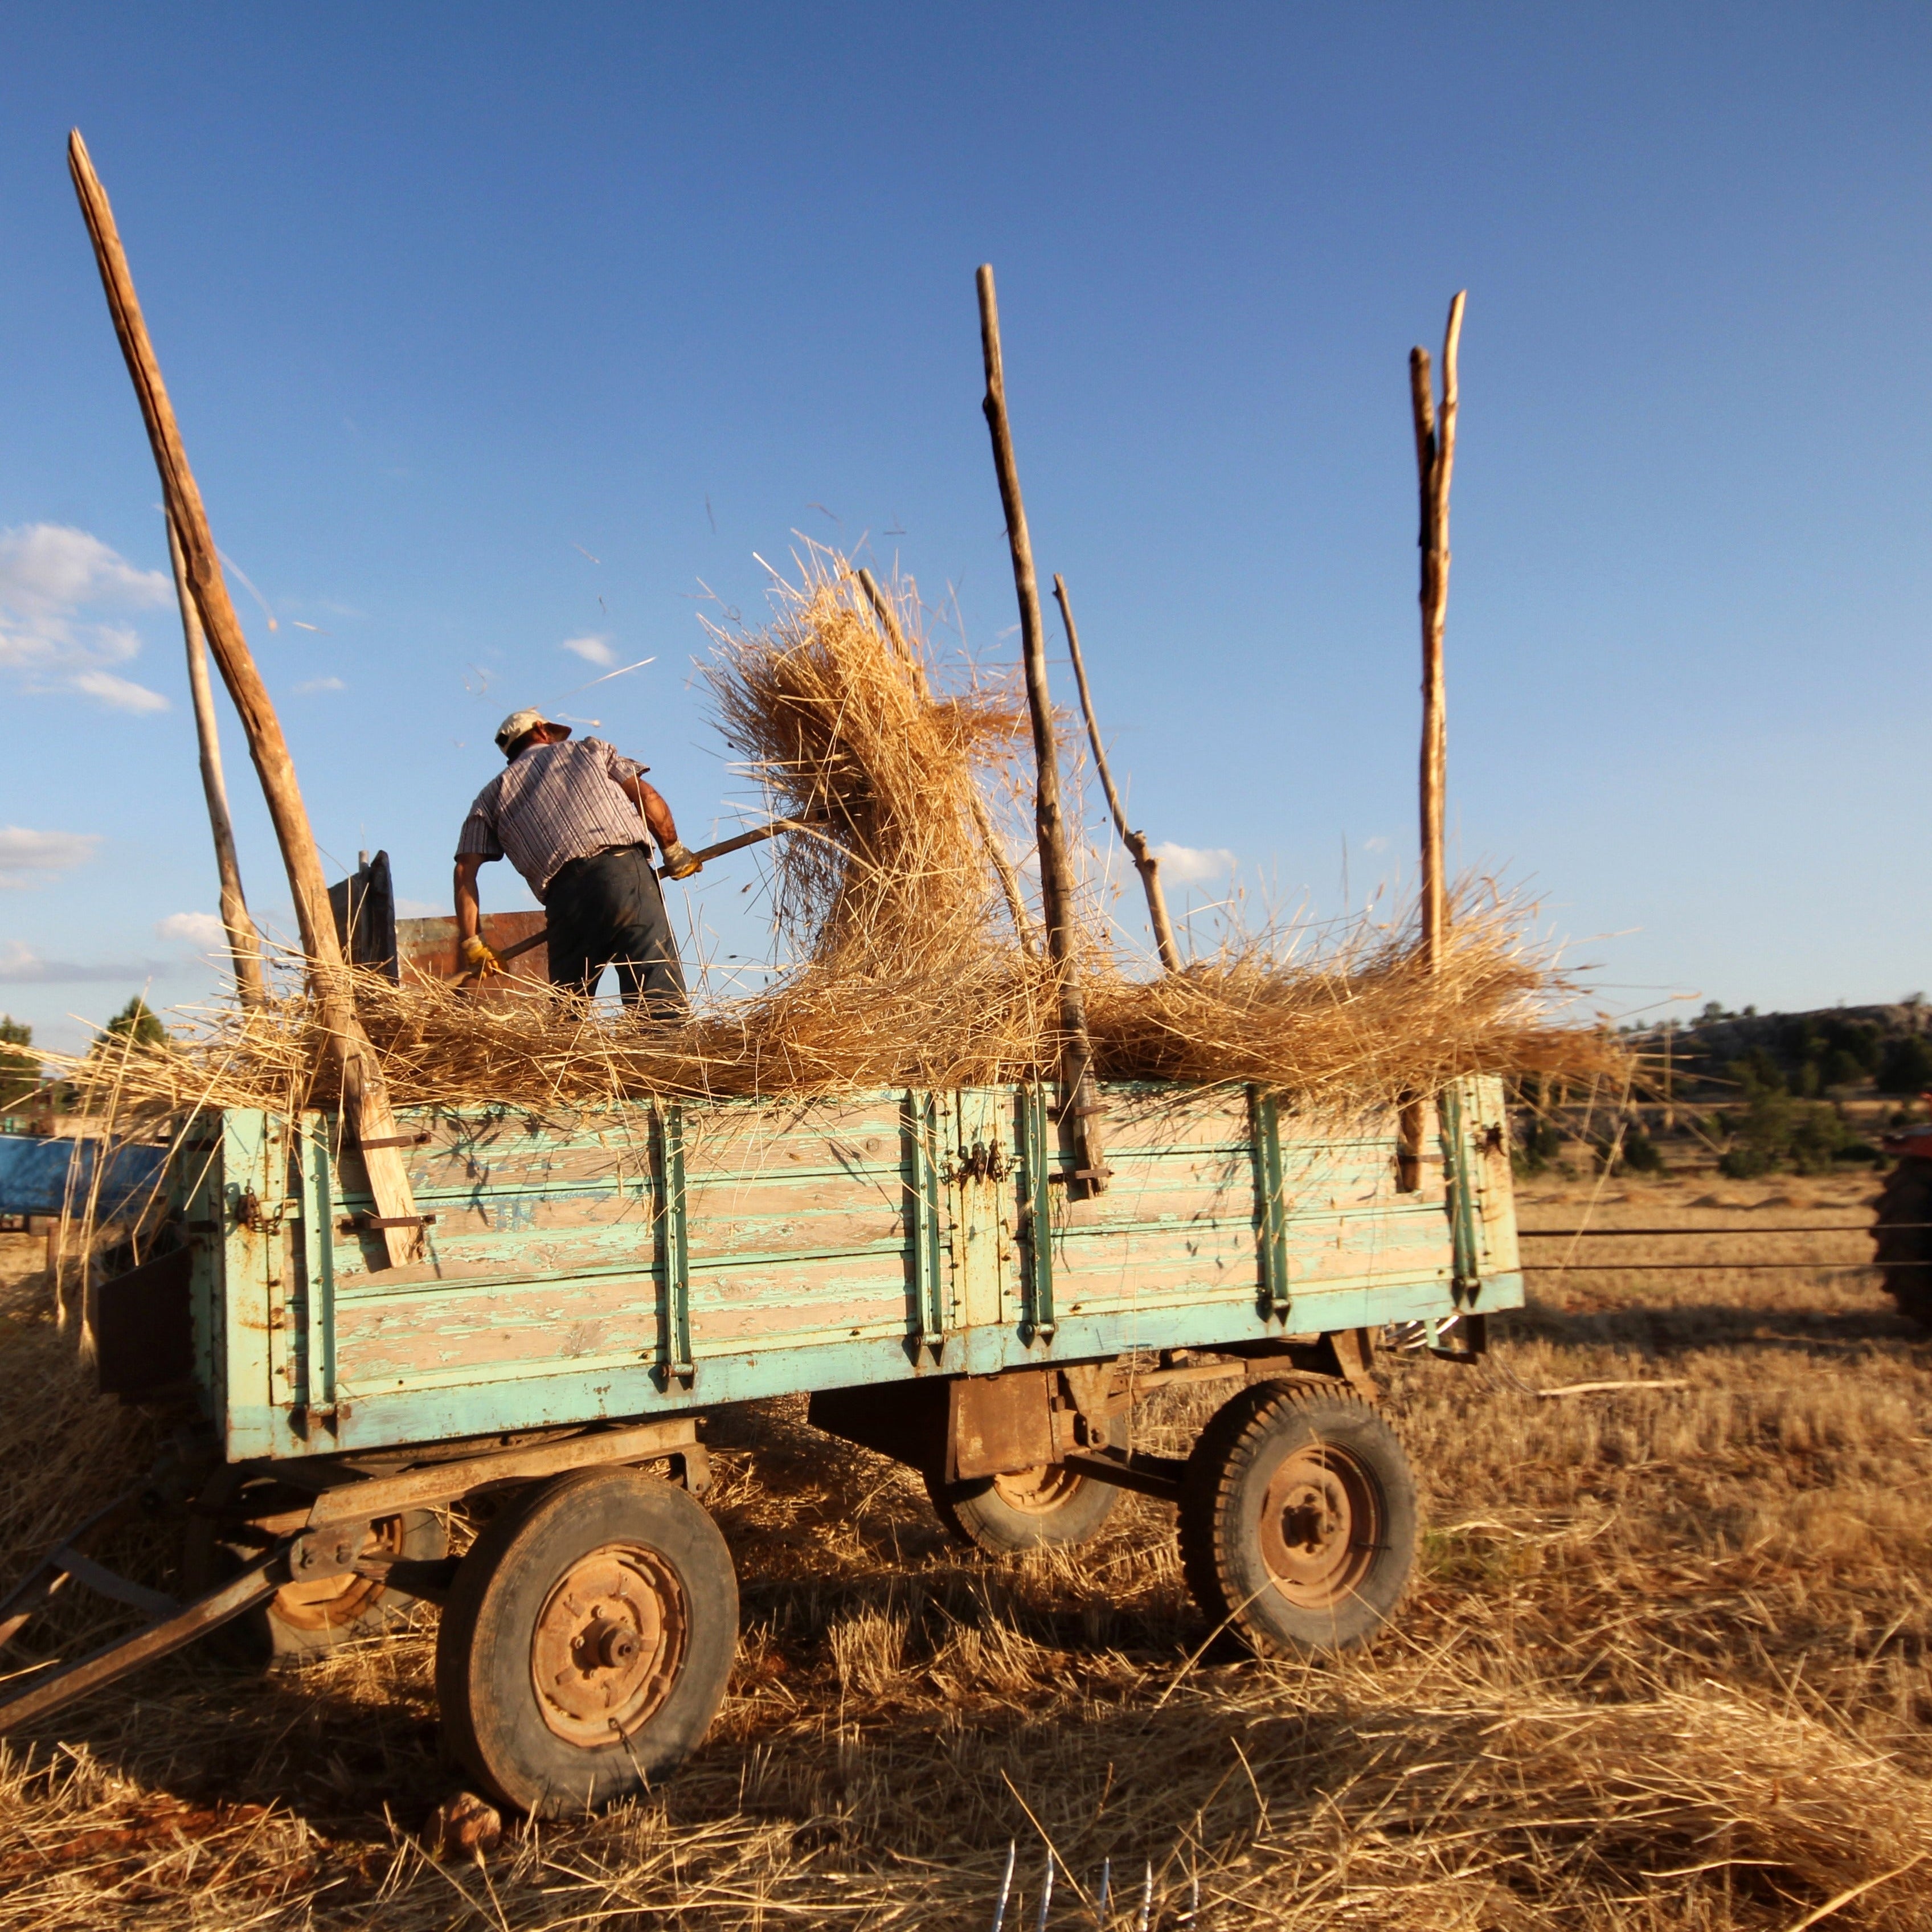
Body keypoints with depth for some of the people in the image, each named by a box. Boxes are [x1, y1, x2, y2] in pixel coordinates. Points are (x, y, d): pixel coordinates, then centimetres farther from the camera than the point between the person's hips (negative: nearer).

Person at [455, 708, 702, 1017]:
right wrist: (674, 852, 22)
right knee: (663, 1001, -11)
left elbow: (465, 870, 14)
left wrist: (471, 942, 12)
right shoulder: (591, 749, 25)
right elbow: (648, 797, 12)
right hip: (624, 872, -2)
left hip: (565, 896, 2)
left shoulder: (492, 796, 26)